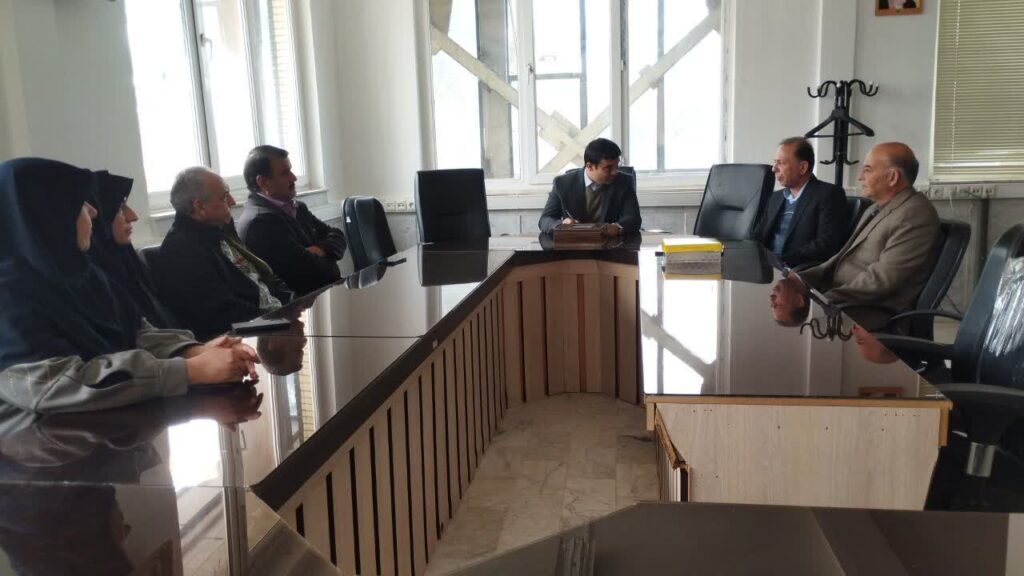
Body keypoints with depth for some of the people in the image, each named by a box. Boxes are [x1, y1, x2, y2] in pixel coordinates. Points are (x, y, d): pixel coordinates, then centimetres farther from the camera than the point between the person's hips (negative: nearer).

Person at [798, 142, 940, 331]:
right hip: (842, 299, 9)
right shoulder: (876, 209, 18)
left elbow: (881, 279, -21)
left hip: (874, 312, -9)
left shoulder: (916, 215, -14)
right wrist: (803, 278, 2)